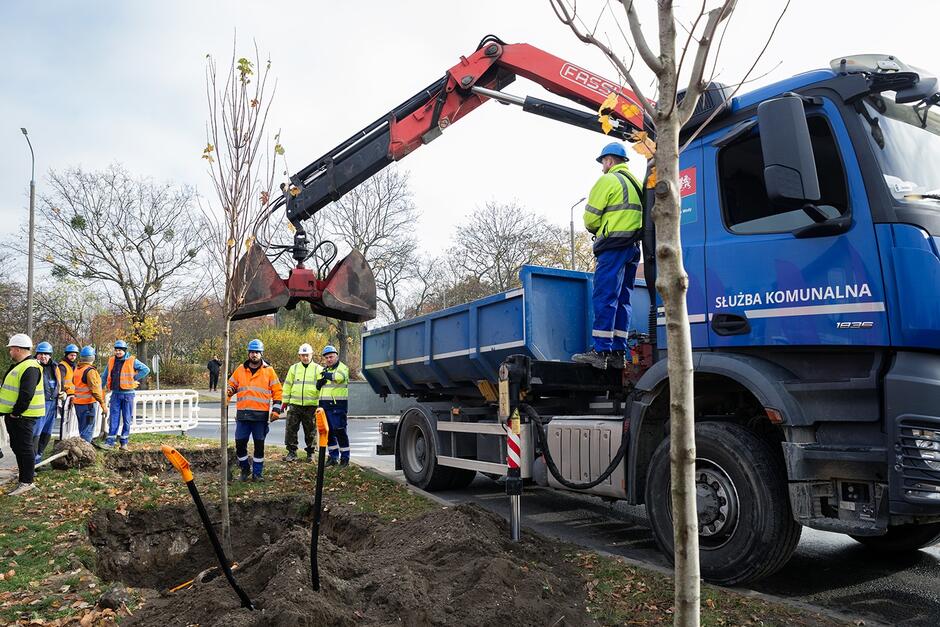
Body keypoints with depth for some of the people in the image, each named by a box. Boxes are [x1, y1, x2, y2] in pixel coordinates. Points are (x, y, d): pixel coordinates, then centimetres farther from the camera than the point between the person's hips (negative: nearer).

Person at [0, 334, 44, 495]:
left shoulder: (30, 368, -19)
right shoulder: (19, 366, 15)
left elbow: (26, 395, -25)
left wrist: (16, 412, -20)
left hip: (22, 416, -10)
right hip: (13, 414, 10)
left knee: (24, 447, -4)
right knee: (17, 445, 18)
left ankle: (26, 481, 2)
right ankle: (28, 471, 30)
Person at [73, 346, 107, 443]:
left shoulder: (77, 369, 11)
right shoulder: (90, 370, -16)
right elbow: (95, 390, -21)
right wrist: (103, 405, -21)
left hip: (78, 403, 9)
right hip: (87, 404, -9)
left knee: (82, 429, 19)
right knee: (87, 431, -6)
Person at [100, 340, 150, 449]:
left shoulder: (132, 361, -6)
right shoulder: (111, 361, 8)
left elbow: (146, 369, -7)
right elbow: (105, 376, 17)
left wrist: (134, 379, -9)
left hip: (127, 394, -3)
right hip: (115, 394, 3)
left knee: (127, 419, 4)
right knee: (114, 418, 3)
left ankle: (124, 442, 12)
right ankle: (110, 441, 6)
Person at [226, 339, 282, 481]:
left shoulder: (269, 371, 2)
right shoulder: (240, 370, 9)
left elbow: (277, 391, 3)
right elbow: (231, 385, 19)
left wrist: (276, 410, -4)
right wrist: (228, 392, -5)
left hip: (261, 415, -2)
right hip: (243, 414, 2)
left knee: (259, 445, 5)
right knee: (240, 443, 4)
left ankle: (257, 473, 17)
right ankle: (245, 469, 24)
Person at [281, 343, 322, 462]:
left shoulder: (318, 369, 4)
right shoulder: (294, 368, 11)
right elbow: (287, 385, 14)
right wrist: (285, 401, 9)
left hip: (311, 405, -2)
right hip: (294, 404, 2)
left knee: (310, 431, 5)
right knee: (291, 429, 1)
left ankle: (310, 452, 18)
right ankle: (292, 452, 11)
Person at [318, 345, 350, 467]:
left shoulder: (342, 367, -2)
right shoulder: (324, 370, 21)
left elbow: (340, 376, -26)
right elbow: (318, 386, 18)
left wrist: (327, 375, -12)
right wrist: (321, 382, -4)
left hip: (338, 405, -7)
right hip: (325, 405, 7)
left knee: (340, 431, -7)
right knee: (328, 431, 10)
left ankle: (345, 457, 0)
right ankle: (333, 456, 19)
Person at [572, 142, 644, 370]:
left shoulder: (607, 180, -3)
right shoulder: (635, 182, 23)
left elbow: (590, 217, -7)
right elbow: (638, 215, 18)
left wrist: (596, 229, 14)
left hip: (614, 244, -8)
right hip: (633, 246, 8)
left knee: (604, 298, -10)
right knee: (622, 300, 7)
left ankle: (600, 351, -13)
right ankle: (618, 352, 7)